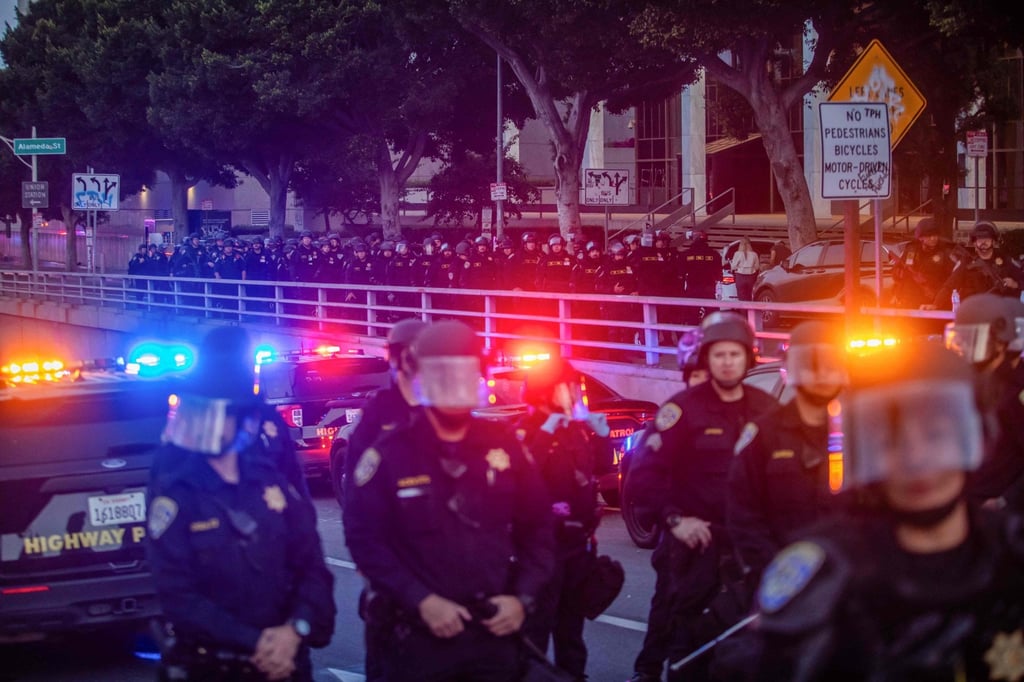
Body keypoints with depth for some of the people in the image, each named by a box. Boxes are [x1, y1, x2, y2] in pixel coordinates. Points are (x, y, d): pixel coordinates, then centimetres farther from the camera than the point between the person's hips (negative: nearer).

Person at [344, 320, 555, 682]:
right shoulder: (390, 453, -6)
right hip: (420, 637, -3)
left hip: (496, 631, 3)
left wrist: (523, 598, -2)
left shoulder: (504, 446, 5)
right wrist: (420, 601, -16)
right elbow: (365, 538, -9)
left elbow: (537, 528, 10)